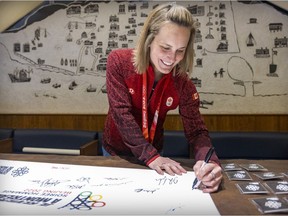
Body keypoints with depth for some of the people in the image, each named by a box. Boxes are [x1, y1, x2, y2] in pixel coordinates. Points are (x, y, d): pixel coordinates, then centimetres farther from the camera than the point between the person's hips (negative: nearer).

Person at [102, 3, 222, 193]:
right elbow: (121, 112, -28)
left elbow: (196, 130, -21)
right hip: (116, 149, -1)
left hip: (155, 151, 1)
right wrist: (150, 156, -36)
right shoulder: (119, 61, -24)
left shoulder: (182, 83, -19)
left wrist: (209, 160, -42)